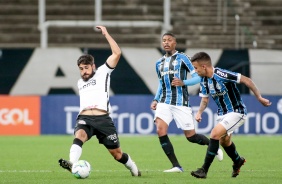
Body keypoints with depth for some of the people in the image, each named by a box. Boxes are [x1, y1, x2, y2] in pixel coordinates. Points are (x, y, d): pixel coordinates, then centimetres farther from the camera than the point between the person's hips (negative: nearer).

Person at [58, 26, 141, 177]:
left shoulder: (102, 73, 9)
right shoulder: (80, 82, 26)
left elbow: (117, 53, -2)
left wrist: (106, 34, 0)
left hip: (102, 118, -3)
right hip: (84, 118, 3)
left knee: (117, 153, 4)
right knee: (79, 136, -33)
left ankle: (134, 170, 31)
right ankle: (72, 164, -56)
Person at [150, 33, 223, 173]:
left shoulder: (182, 58, -2)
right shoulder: (159, 63, 15)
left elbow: (197, 77, -6)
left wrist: (183, 82, -22)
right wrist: (156, 100, 14)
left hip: (181, 103, -4)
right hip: (164, 102, 4)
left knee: (191, 136, 0)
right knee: (161, 131, -18)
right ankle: (176, 166, -12)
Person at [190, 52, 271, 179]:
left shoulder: (222, 75, -27)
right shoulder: (204, 81, -2)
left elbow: (246, 80, -21)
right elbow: (205, 98, 12)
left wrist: (259, 98, -17)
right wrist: (199, 112, -7)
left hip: (236, 111, -9)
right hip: (222, 113, 9)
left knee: (215, 134, -23)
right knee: (224, 140, 21)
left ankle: (204, 170, -20)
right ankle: (238, 161, 51)